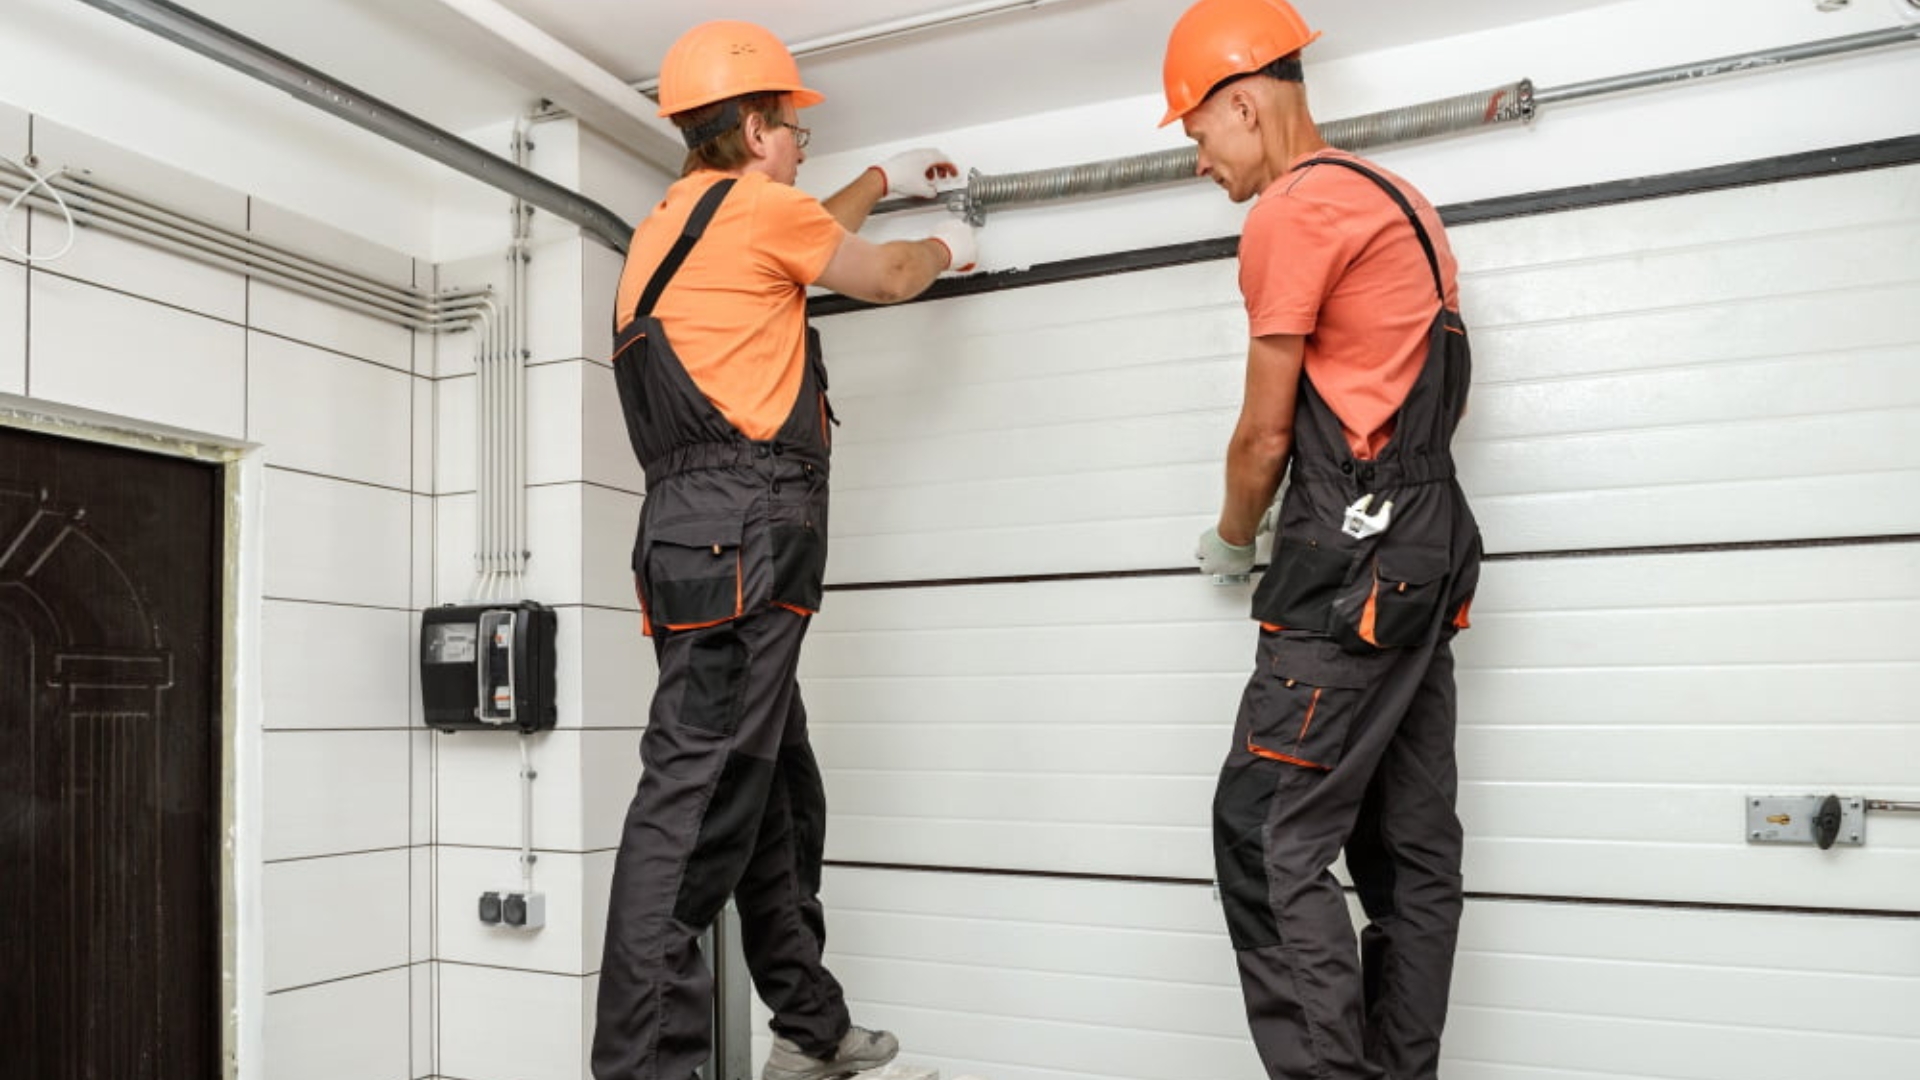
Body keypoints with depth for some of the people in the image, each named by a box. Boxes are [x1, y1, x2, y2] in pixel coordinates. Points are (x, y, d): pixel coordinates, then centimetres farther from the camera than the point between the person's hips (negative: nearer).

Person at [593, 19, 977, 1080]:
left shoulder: (671, 226, 25)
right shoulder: (754, 204, -1)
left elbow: (807, 241, 41)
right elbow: (880, 276, 12)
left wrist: (884, 177, 52)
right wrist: (945, 246, 33)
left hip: (697, 535, 10)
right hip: (742, 531, -10)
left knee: (777, 794, 15)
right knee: (697, 796, -13)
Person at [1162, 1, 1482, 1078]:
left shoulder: (1291, 211, -9)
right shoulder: (1401, 200, 20)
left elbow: (1266, 433, -6)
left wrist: (1230, 540, 11)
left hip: (1353, 554, -10)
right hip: (1432, 539, 10)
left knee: (1269, 837, -9)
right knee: (1412, 845, 9)